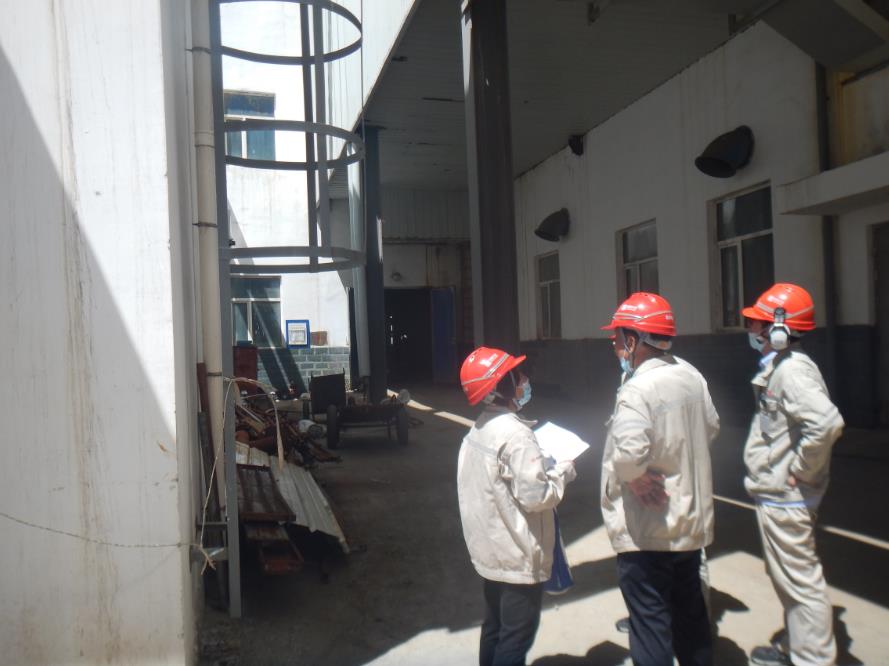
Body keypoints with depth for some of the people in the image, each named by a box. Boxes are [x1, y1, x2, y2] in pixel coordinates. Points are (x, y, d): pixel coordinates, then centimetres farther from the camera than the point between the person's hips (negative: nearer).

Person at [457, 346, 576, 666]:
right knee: (517, 635, 5)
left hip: (490, 550, 9)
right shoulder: (515, 433, -24)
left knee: (494, 627, 21)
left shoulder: (480, 429, 5)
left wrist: (545, 467, 7)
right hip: (517, 556, -9)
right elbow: (534, 495, -25)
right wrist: (562, 471, -9)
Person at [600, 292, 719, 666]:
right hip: (690, 520, 8)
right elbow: (710, 427, 15)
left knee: (649, 622, 5)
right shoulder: (691, 376, 1)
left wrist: (635, 477, -20)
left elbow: (628, 450, -39)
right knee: (690, 611, 24)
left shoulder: (638, 389, -25)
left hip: (645, 531, -8)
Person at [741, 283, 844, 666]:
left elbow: (827, 422, -34)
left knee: (800, 583, 1)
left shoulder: (791, 370, -21)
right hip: (776, 495, 11)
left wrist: (799, 471, -24)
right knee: (787, 578, 23)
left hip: (784, 499, -11)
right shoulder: (777, 367, 10)